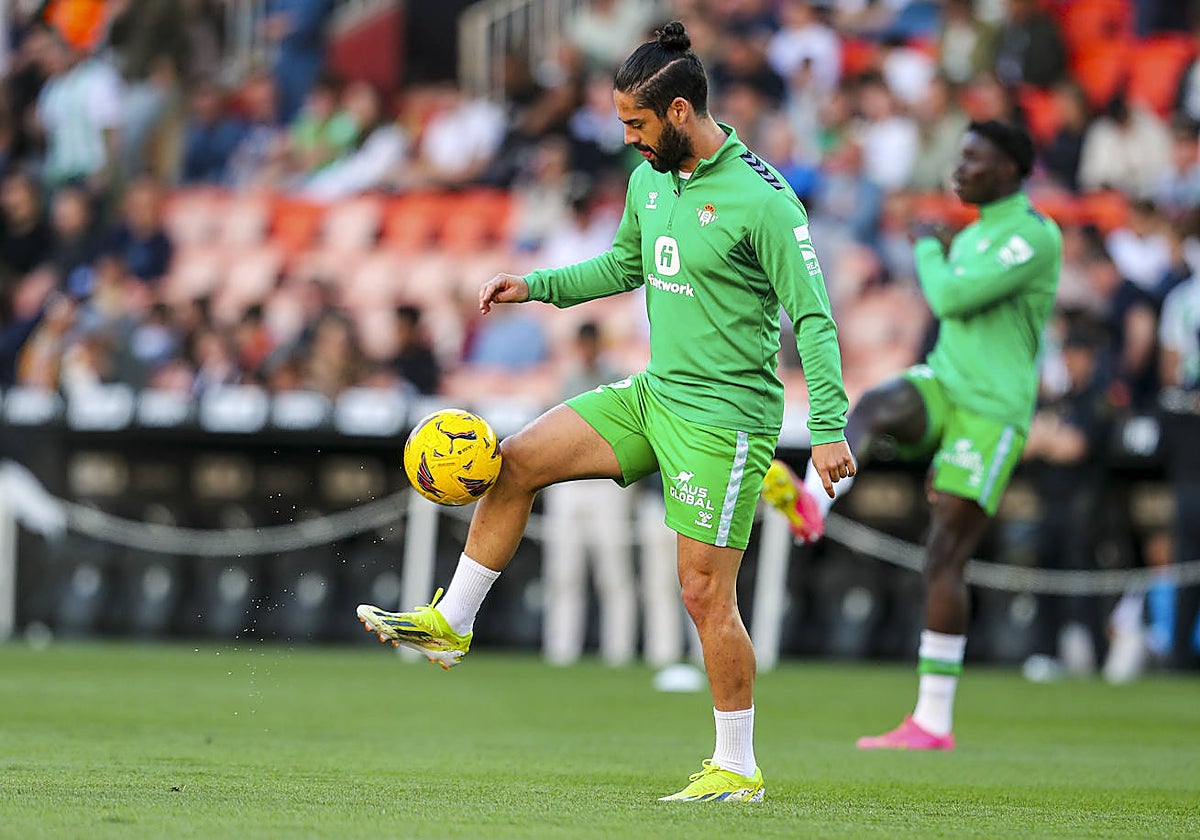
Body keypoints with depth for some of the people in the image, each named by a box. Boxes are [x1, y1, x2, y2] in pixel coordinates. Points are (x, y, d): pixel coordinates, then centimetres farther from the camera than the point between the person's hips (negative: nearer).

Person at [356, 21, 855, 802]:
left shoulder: (761, 199, -17)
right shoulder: (649, 180, 7)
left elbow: (813, 317, -16)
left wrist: (830, 428, -21)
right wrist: (536, 286, 14)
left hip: (725, 415, -8)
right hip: (653, 394, 8)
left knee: (706, 592, -6)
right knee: (514, 462, 0)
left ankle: (738, 768, 5)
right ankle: (452, 622, 12)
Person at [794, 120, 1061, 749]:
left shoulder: (1036, 237, -11)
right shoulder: (974, 235, 17)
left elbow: (952, 299, -18)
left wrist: (928, 249, -2)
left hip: (990, 409, -7)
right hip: (941, 387, 7)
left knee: (943, 559, -6)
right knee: (872, 407, -29)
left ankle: (934, 721, 0)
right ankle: (812, 502, -57)